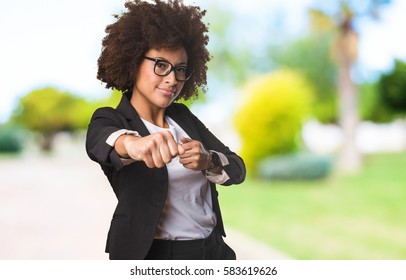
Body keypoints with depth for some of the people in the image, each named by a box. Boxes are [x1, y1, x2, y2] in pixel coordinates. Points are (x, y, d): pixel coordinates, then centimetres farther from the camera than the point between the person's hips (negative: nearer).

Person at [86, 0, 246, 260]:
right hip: (155, 255, -4)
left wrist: (208, 161, -25)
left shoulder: (182, 115, 4)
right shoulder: (111, 119, -8)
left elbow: (237, 168, -3)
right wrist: (131, 143, -54)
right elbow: (99, 141, -32)